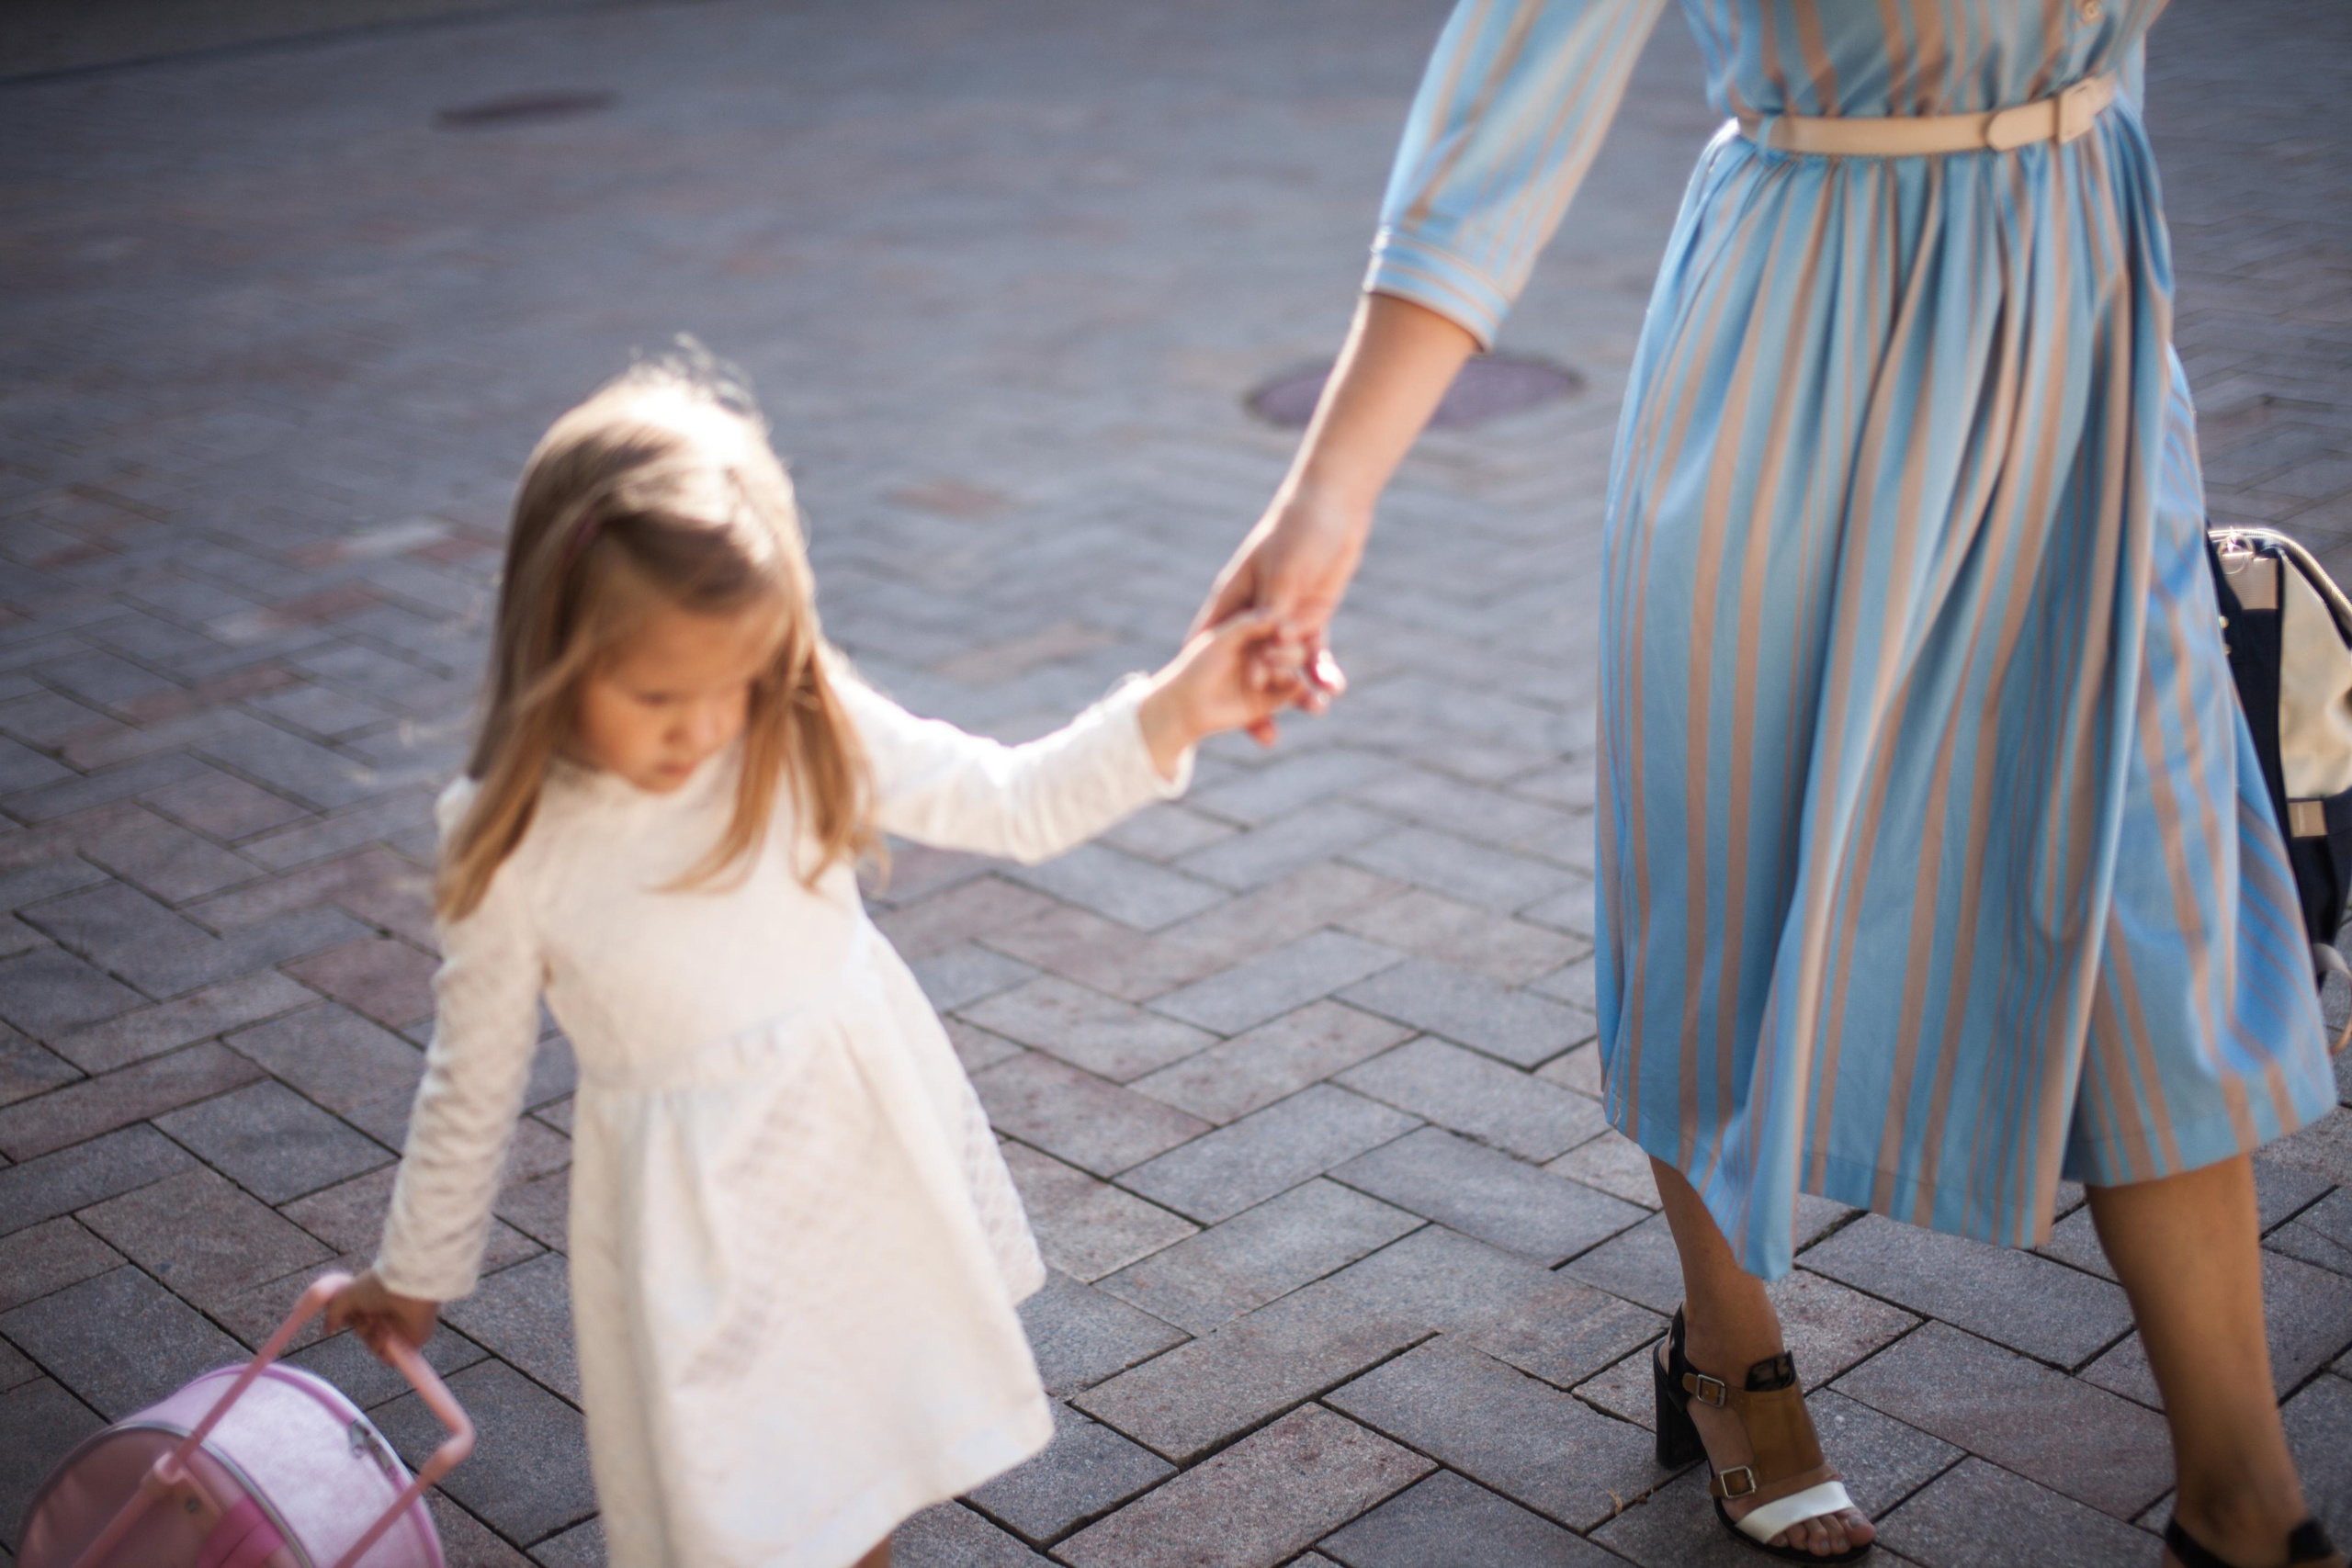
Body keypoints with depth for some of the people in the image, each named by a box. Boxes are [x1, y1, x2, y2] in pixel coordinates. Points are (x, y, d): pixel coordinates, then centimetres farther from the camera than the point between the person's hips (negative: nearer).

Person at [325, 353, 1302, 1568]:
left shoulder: (809, 737, -14)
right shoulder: (509, 851, -17)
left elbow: (1014, 804, -6)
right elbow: (473, 1082, -3)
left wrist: (1167, 715, -21)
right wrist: (417, 1271, 10)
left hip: (872, 1140, 2)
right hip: (694, 1207, -2)